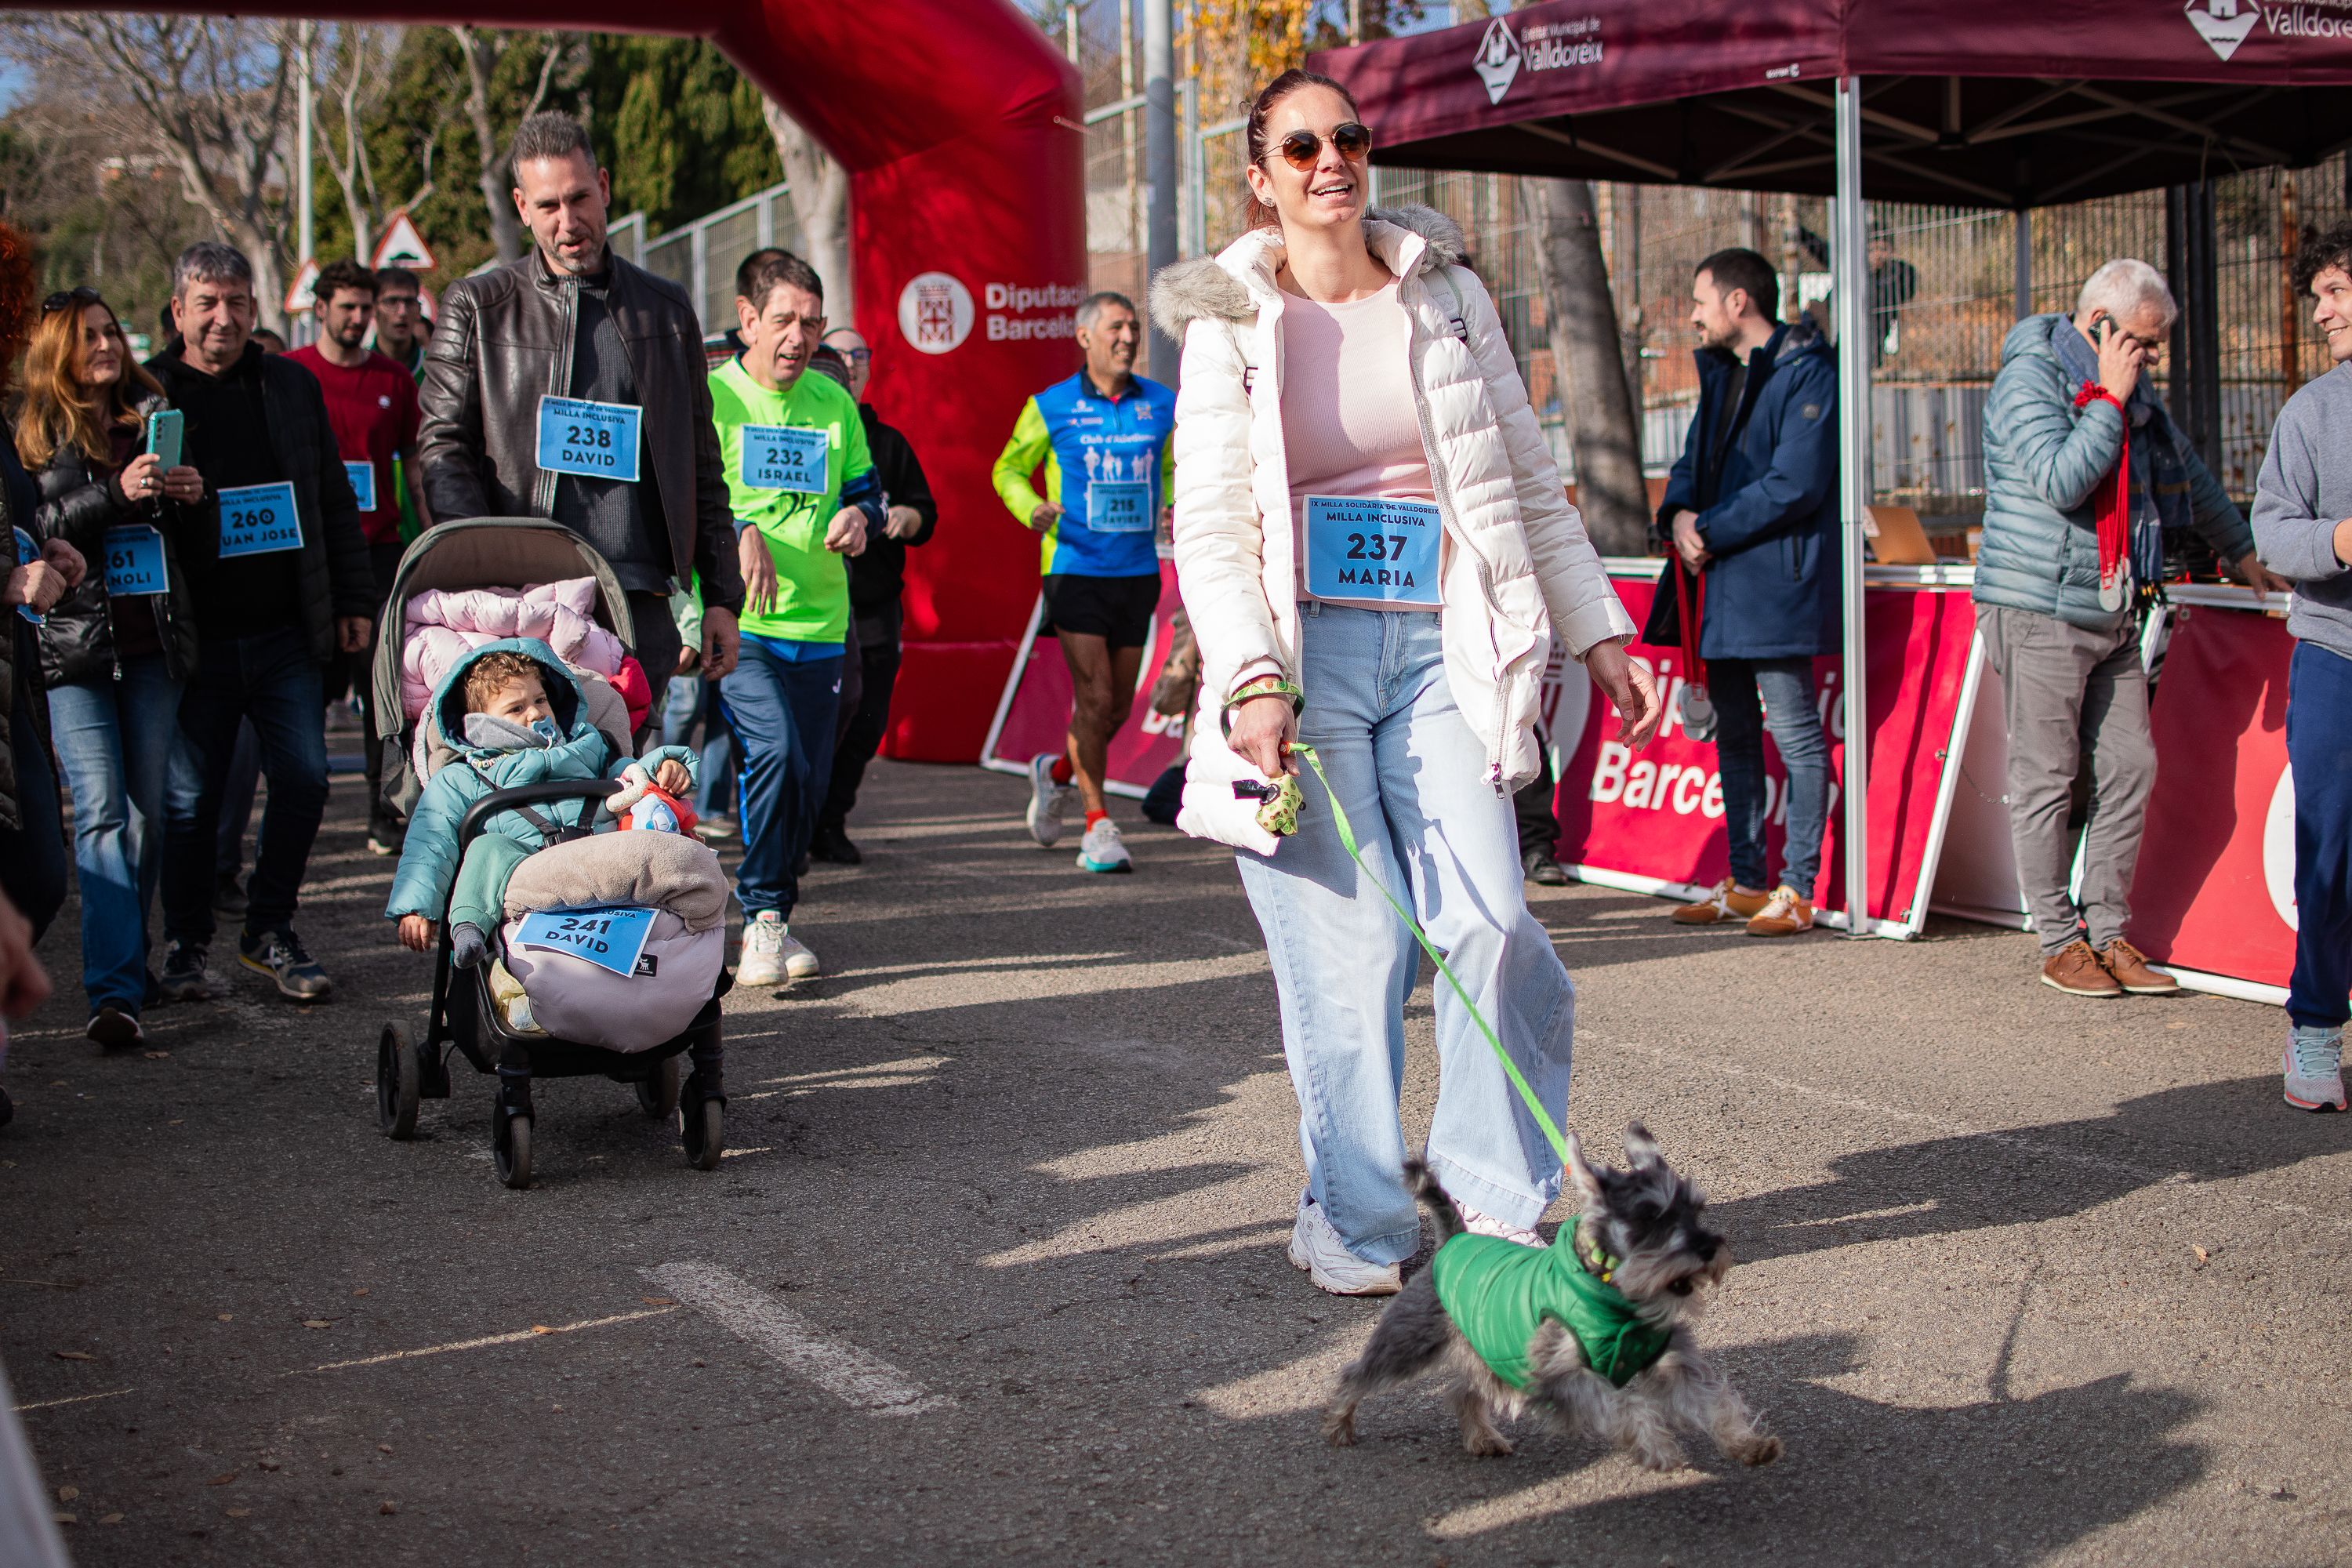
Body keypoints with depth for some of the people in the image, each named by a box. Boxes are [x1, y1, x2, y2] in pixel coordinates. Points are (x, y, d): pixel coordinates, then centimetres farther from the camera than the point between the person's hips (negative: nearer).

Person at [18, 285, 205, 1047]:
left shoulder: (154, 416, 13)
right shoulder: (37, 435, 3)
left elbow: (188, 534, 22)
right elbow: (32, 531, -9)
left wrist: (191, 494, 0)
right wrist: (116, 494, -19)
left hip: (153, 640, 4)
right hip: (75, 641, -3)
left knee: (148, 807, 6)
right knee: (102, 811, -11)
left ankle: (126, 961, 22)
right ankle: (114, 989, -15)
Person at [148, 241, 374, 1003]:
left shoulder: (292, 386, 10)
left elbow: (336, 502, 14)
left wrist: (352, 600, 10)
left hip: (288, 634, 3)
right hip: (197, 641, -2)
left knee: (304, 782, 0)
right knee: (191, 797, 4)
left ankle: (271, 931, 17)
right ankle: (187, 942, 20)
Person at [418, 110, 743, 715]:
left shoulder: (665, 309, 16)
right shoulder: (476, 309, 10)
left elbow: (702, 465, 17)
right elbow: (443, 449, 3)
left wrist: (721, 598, 12)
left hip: (640, 603, 2)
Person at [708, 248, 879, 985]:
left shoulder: (834, 402, 14)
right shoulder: (710, 397, -2)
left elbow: (866, 488, 22)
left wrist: (858, 514, -1)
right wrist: (737, 534, -23)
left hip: (820, 624, 5)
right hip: (736, 621, -5)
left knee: (811, 780, 5)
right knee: (774, 753, -22)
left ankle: (775, 920, 24)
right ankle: (763, 914, -7)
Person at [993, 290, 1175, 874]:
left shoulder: (1162, 404, 7)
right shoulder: (1051, 407, -2)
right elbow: (1009, 468, 9)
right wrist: (1032, 508, -12)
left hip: (1137, 571, 4)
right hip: (1075, 569, -4)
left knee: (1119, 708, 9)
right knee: (1095, 697, -12)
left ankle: (1058, 772, 38)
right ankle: (1099, 826, -3)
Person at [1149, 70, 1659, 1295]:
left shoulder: (1446, 295, 12)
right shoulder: (1231, 326, 3)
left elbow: (1530, 480, 17)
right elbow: (1210, 526, -4)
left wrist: (1597, 633, 13)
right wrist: (1250, 679, -19)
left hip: (1436, 647, 2)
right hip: (1305, 654, -2)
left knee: (1489, 926, -10)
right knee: (1348, 944, -5)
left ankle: (1497, 1193, 8)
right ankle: (1355, 1220, 10)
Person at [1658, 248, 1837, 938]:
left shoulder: (1807, 374, -11)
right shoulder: (1720, 373, 18)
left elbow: (1795, 485, -18)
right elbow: (1694, 461, 21)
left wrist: (1709, 532, -13)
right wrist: (1679, 514, -2)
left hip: (1776, 583, -9)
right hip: (1722, 584, 9)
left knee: (1795, 734, -5)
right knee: (1733, 733, 13)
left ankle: (1798, 889, -1)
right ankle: (1746, 883, 20)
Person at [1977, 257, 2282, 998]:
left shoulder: (2133, 393, 15)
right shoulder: (2029, 381, -10)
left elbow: (2190, 476, 29)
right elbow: (2061, 480, -24)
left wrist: (2242, 550, 37)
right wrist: (2110, 400, -18)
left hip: (2113, 616, 8)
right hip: (2040, 613, -8)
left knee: (2129, 768, 4)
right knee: (2046, 779, -1)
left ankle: (2108, 932, 13)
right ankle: (2060, 942, 6)